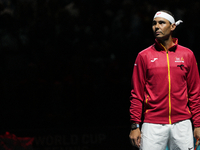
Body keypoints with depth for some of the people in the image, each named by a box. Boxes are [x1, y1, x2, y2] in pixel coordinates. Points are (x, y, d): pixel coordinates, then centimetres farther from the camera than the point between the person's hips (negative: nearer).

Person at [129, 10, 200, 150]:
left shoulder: (187, 55, 8)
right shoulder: (144, 56, 5)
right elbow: (137, 94, 4)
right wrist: (135, 126, -2)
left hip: (182, 123, 1)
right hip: (152, 125, -1)